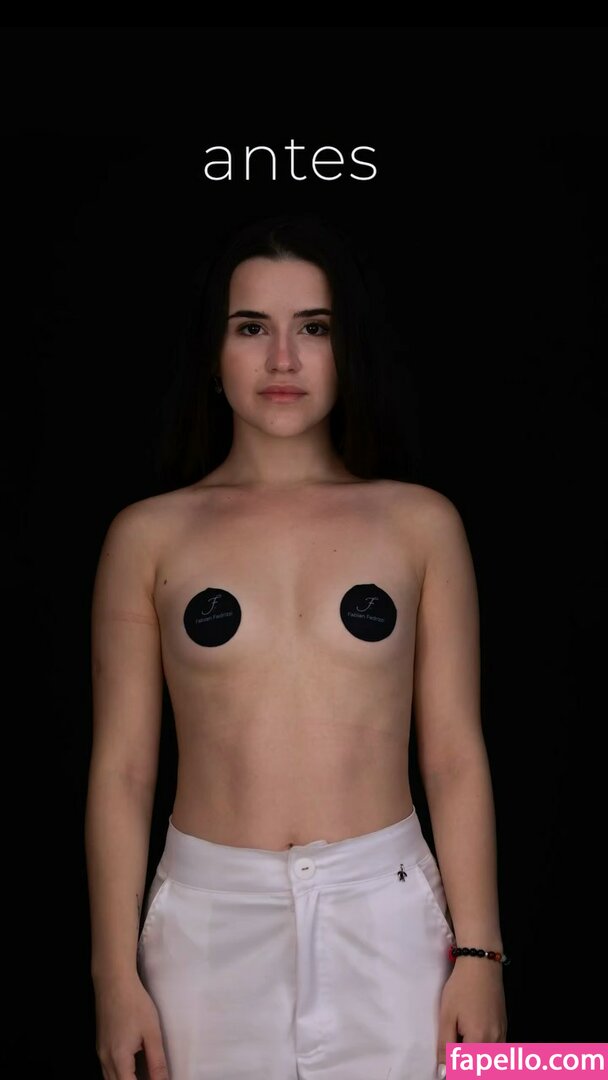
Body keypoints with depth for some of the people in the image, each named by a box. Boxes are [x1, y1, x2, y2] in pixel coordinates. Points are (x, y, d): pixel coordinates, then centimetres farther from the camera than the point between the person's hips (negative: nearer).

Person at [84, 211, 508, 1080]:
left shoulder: (421, 522, 1)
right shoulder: (149, 535, 1)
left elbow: (456, 756, 1)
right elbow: (121, 769, 1)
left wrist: (477, 953, -2)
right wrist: (117, 974, -1)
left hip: (384, 911, 0)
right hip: (209, 915, 0)